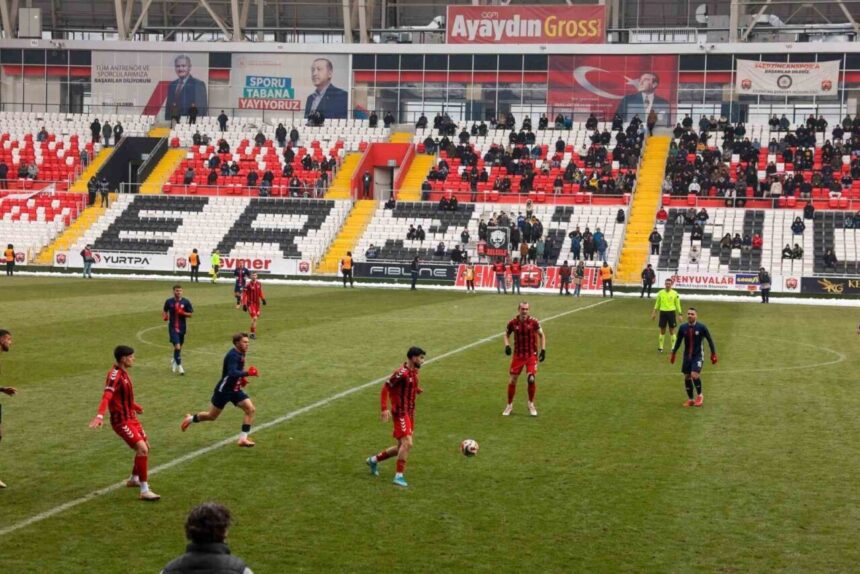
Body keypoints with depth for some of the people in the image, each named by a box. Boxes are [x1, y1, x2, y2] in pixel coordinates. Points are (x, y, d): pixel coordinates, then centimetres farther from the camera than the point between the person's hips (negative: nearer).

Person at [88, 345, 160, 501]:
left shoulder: (123, 373, 9)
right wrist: (100, 415, -50)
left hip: (130, 417, 10)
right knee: (142, 449, -19)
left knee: (145, 446, 19)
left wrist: (135, 406, 42)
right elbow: (107, 396, -35)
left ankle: (134, 479, 41)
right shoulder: (115, 375, -21)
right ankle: (144, 491, -16)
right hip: (121, 420, -10)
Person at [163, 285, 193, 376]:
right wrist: (164, 316, -8)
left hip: (182, 327, 2)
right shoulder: (169, 301, -2)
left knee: (179, 347, 16)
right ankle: (179, 366, -6)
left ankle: (174, 361, 43)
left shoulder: (186, 302, -3)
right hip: (172, 327, -2)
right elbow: (165, 310, 14)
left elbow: (190, 314, -1)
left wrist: (182, 312, -18)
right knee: (177, 347, -15)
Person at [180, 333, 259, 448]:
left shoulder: (240, 354, 3)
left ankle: (243, 439, -7)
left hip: (235, 389, 8)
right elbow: (232, 373, -40)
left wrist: (241, 378, 8)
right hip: (223, 390, -8)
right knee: (212, 416, 8)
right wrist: (248, 373, -46)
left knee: (251, 409, -10)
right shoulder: (233, 355, -25)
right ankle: (190, 419, 36)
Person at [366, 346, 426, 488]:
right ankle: (399, 476, -11)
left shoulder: (414, 372, 9)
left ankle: (374, 460, 30)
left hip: (409, 413, 9)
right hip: (401, 413, -9)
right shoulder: (402, 373, -17)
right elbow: (385, 388, -17)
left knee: (401, 447, 13)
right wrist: (385, 409, -24)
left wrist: (417, 389, 5)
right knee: (407, 443, -18)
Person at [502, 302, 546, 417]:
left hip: (531, 355, -2)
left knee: (531, 379, -13)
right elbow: (506, 334, 11)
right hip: (518, 355, 2)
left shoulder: (534, 322, -11)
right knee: (512, 380, 1)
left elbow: (541, 335, 4)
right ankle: (509, 405, 20)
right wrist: (507, 345, -6)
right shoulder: (512, 323, -7)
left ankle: (531, 404, 10)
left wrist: (543, 350, -3)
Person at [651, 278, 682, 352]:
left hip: (671, 312, -1)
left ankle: (673, 347, 9)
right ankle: (660, 347, 13)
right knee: (662, 331, 6)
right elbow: (657, 303, 9)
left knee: (672, 331, 2)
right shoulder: (660, 292, 2)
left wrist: (679, 315, 0)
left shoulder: (675, 293, -2)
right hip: (663, 312, 1)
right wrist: (654, 313, 5)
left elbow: (678, 304, 2)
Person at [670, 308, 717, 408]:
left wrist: (713, 354, 1)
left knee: (695, 375, -18)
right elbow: (678, 341, 11)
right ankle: (690, 399, 21)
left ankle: (699, 395, 6)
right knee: (687, 377, 5)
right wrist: (673, 354, 14)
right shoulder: (683, 328, -2)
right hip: (687, 356, 4)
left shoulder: (701, 327, -10)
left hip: (698, 355, -4)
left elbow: (710, 340, -1)